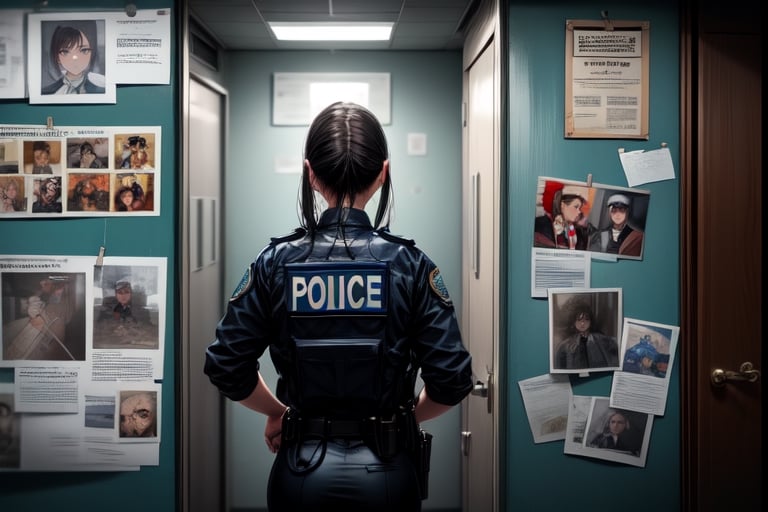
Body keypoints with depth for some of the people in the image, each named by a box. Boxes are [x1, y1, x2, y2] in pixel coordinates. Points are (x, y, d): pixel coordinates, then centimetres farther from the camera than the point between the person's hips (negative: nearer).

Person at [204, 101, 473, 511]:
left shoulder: (275, 263, -7)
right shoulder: (410, 264, -10)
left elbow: (226, 366, -5)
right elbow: (451, 379, -11)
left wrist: (278, 412, 10)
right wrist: (408, 416, 6)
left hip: (303, 467, 1)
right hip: (385, 470, 0)